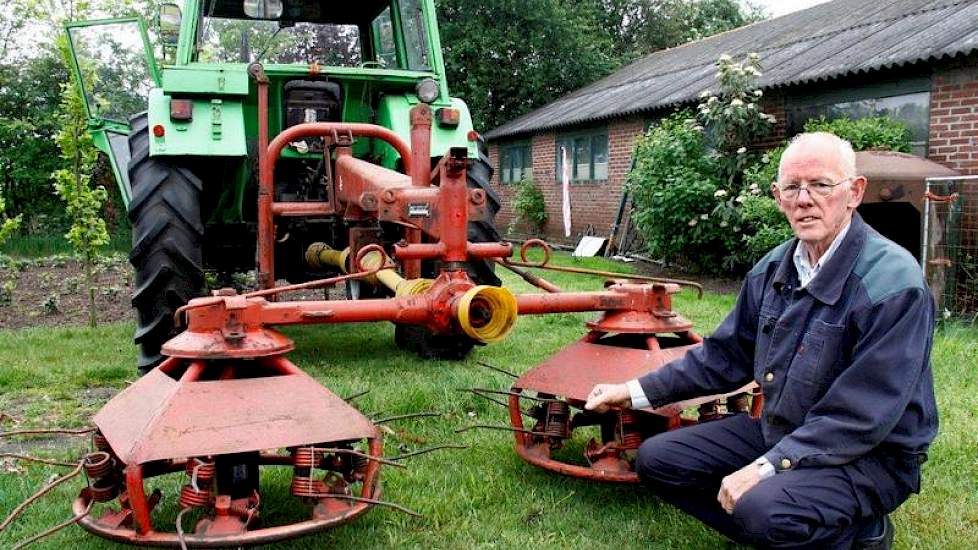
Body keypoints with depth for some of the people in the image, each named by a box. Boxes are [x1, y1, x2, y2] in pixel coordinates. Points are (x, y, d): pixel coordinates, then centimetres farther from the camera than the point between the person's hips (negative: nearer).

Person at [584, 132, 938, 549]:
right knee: (657, 459, 0)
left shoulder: (894, 284, -23)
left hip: (870, 456, -7)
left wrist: (766, 468, -28)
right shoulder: (773, 268, 1)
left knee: (763, 508, -35)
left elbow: (862, 417, -26)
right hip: (778, 430, 7)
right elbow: (725, 354, 9)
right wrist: (637, 392, 4)